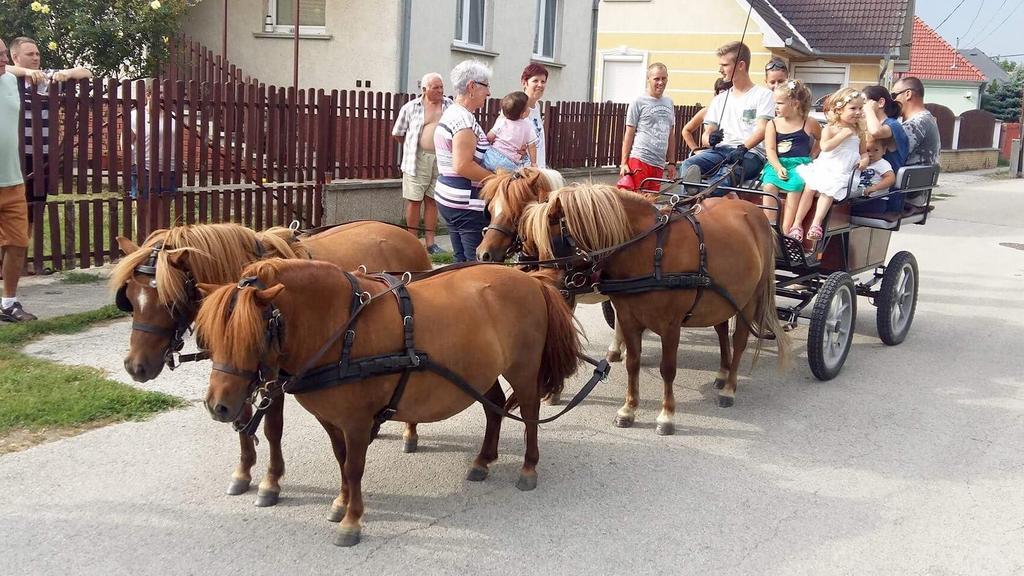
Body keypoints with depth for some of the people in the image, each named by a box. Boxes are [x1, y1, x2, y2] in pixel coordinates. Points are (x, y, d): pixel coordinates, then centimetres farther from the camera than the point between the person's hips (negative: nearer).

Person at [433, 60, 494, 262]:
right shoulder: (464, 119, -16)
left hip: (448, 197, 10)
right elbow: (463, 166, -23)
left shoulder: (450, 113, 15)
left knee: (462, 260, 15)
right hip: (467, 203, -10)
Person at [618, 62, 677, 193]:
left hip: (659, 164, 6)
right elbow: (629, 134, 0)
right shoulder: (638, 103, 1)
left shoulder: (669, 103, 18)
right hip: (640, 160, -5)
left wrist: (672, 163, 17)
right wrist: (624, 163, -6)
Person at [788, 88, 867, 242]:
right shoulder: (830, 129, -1)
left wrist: (865, 159, -1)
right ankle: (797, 224, -13)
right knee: (809, 188, -18)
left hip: (843, 174, 1)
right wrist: (843, 134, -18)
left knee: (829, 190, -25)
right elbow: (825, 146, -20)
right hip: (824, 168, -1)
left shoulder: (858, 131, 13)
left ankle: (816, 223, -28)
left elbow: (863, 151, 22)